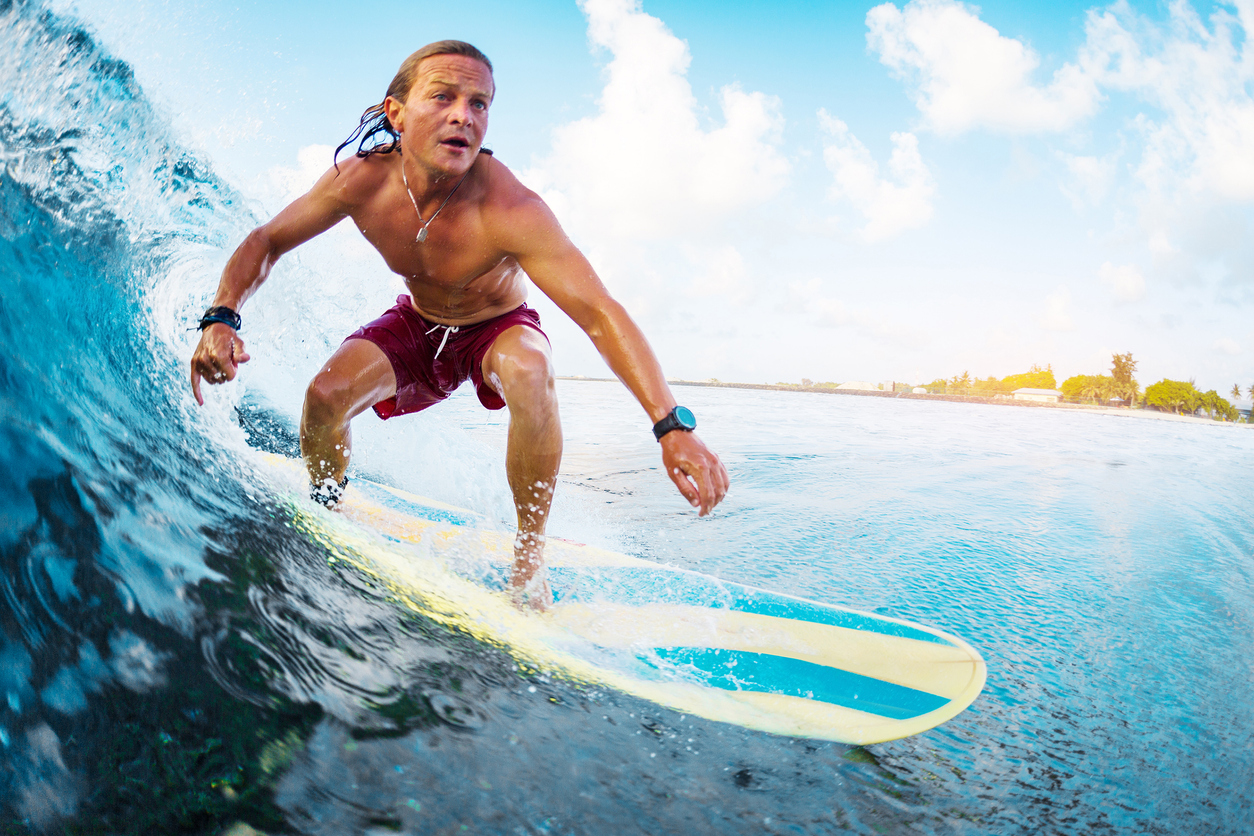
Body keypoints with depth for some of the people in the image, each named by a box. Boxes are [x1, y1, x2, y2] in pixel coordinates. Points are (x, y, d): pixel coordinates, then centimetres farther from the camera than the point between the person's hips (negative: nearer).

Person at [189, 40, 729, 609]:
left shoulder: (510, 210, -37)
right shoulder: (361, 181, -24)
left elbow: (598, 313, -43)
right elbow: (266, 242, -9)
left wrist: (672, 425, -54)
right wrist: (222, 317, -29)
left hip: (499, 327, -3)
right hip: (417, 325, 3)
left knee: (530, 373, -38)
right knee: (326, 395, -22)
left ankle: (528, 558, -20)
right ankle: (322, 512, 12)